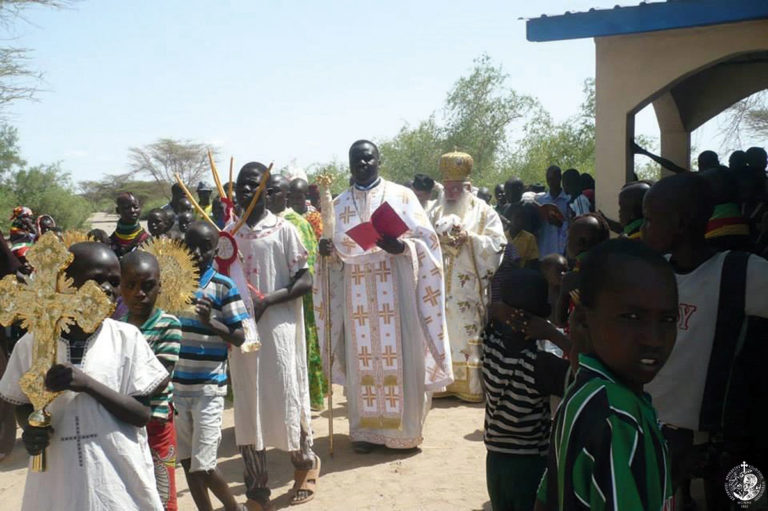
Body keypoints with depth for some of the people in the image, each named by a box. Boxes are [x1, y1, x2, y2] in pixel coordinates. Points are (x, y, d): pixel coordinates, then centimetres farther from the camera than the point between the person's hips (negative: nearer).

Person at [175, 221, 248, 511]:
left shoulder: (224, 287, -8)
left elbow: (239, 337, -7)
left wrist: (210, 321, -24)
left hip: (208, 388, -4)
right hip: (175, 386, 5)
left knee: (203, 467, -4)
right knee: (187, 463, 11)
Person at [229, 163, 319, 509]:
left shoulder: (283, 229, -3)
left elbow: (305, 281, -7)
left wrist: (266, 300, -18)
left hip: (278, 328, -4)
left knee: (285, 399, 0)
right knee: (247, 404, 5)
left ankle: (305, 462, 27)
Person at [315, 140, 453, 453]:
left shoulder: (401, 196, 3)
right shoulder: (339, 204, 12)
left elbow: (426, 239, -2)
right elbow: (336, 254, 14)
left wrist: (399, 246, -21)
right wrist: (327, 251, -9)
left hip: (395, 293, -2)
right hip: (357, 296, 3)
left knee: (398, 357, -1)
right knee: (362, 360, 4)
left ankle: (403, 429, 10)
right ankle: (366, 430, 12)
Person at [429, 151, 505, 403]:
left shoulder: (483, 211, 4)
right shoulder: (436, 212, 16)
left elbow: (497, 243, -4)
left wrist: (469, 238, -16)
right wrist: (440, 240, -11)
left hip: (469, 287, -3)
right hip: (439, 285, 4)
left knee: (469, 333, -4)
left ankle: (472, 386, 2)